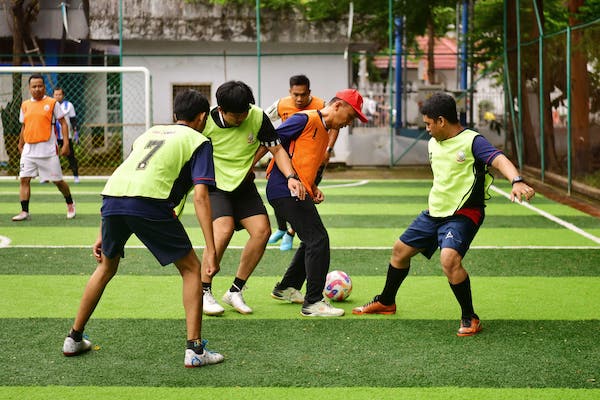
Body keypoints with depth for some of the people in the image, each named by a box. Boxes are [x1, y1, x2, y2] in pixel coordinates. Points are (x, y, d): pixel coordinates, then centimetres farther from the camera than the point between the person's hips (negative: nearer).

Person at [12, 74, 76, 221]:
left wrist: (66, 143, -8)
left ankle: (70, 204, 24)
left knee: (57, 180, 2)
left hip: (48, 150, -4)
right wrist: (20, 146, 20)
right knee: (24, 179, -5)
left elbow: (63, 123, 0)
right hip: (29, 150, 4)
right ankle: (24, 211, -2)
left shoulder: (52, 103, -1)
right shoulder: (25, 105, 11)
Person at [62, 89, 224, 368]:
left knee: (106, 268, 28)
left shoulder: (150, 133, 32)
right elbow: (200, 196, 0)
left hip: (111, 196, 6)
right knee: (191, 269, 11)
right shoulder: (198, 141, 15)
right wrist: (210, 250, -4)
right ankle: (195, 350, 6)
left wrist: (103, 234, 33)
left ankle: (74, 339, 35)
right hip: (149, 202, -5)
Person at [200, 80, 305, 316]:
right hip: (214, 185, -4)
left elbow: (276, 149, -6)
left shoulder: (257, 117, -14)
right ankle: (204, 292, -10)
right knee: (224, 230, -27)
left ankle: (235, 291, 4)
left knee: (262, 230, -12)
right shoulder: (206, 122, -21)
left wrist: (291, 177, -21)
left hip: (244, 185, 4)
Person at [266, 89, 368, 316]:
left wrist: (313, 188, 9)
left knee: (312, 241, 18)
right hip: (286, 190, -10)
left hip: (299, 193, 10)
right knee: (318, 240, -13)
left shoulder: (325, 134, 21)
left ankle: (286, 288, 33)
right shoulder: (307, 119, -8)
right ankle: (313, 303, -9)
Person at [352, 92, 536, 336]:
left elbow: (499, 160, -34)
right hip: (434, 212, 9)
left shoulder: (472, 141, -17)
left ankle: (470, 318, -13)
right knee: (401, 249, 17)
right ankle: (386, 302, 41)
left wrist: (516, 181, -52)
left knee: (449, 259, -30)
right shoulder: (433, 143, 8)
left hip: (462, 215, -9)